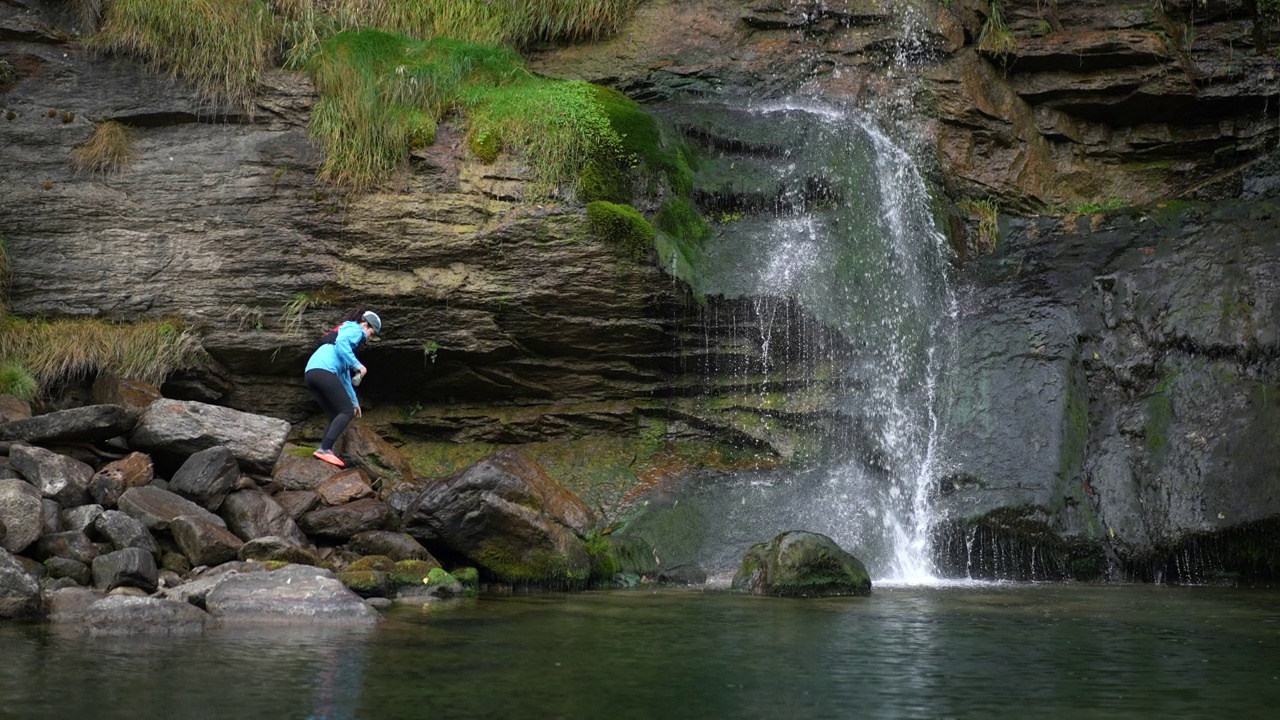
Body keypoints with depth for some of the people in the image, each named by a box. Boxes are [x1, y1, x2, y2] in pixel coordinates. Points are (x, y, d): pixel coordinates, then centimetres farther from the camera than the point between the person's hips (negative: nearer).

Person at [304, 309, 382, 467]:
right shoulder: (354, 329, 11)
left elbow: (344, 375, 39)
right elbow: (341, 343, -14)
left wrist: (354, 401, 39)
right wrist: (357, 365, -11)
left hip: (310, 373, 9)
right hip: (323, 370, -9)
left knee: (336, 416, 14)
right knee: (347, 411, -5)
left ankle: (324, 449, -2)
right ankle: (325, 449, -18)